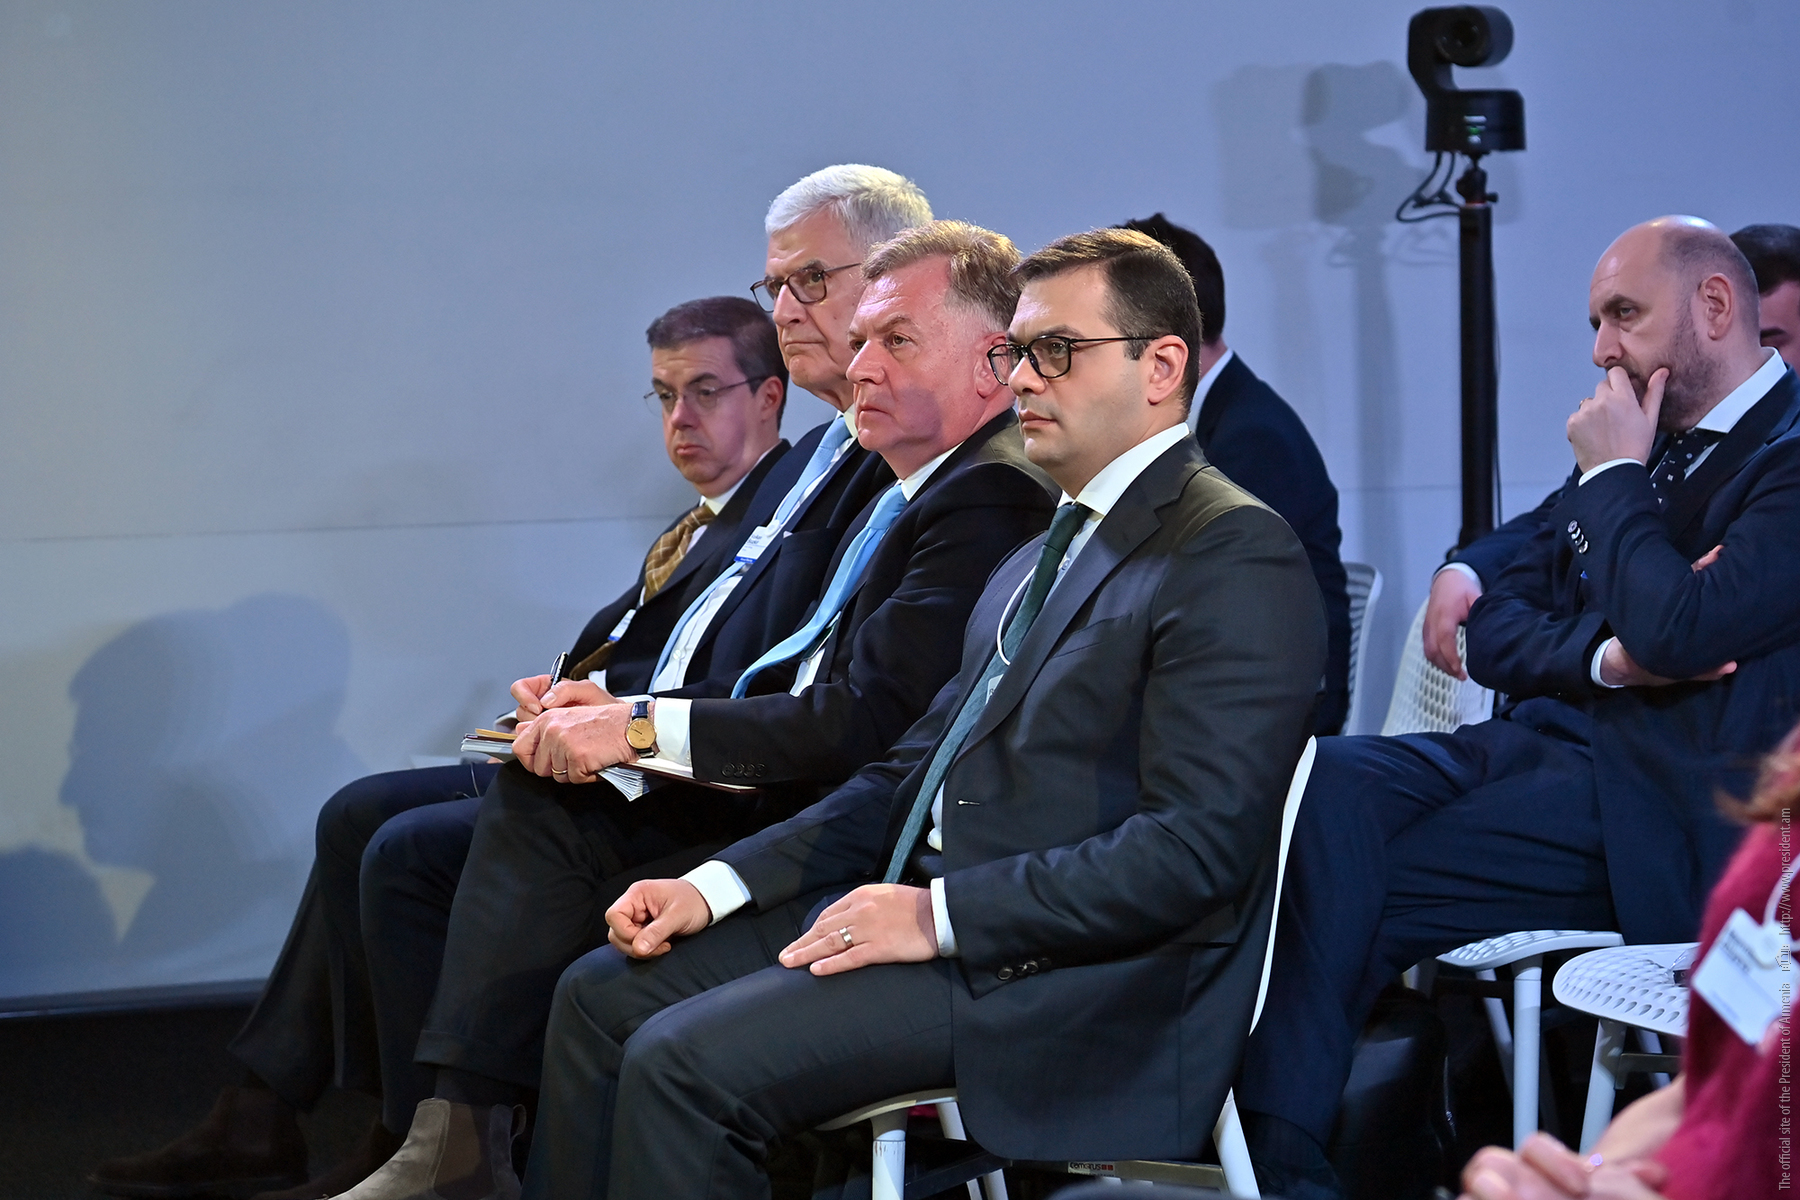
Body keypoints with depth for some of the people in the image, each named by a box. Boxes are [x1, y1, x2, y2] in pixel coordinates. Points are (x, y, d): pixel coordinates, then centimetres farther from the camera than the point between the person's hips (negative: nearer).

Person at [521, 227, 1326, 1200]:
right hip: (927, 910, 10)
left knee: (683, 1059, -21)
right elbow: (914, 773, 20)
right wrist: (718, 887, 8)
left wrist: (941, 915, -22)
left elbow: (1196, 847, -21)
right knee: (602, 994, 5)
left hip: (1071, 981, -10)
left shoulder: (1237, 560, -12)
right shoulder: (1042, 557, 21)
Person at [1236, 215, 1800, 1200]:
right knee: (1322, 784, -21)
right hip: (1542, 739, 8)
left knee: (1349, 898, -22)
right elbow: (1495, 631, 18)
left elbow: (1679, 633, -21)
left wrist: (1614, 476, -6)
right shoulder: (1631, 451, 21)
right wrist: (1606, 655, -4)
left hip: (1653, 803, -7)